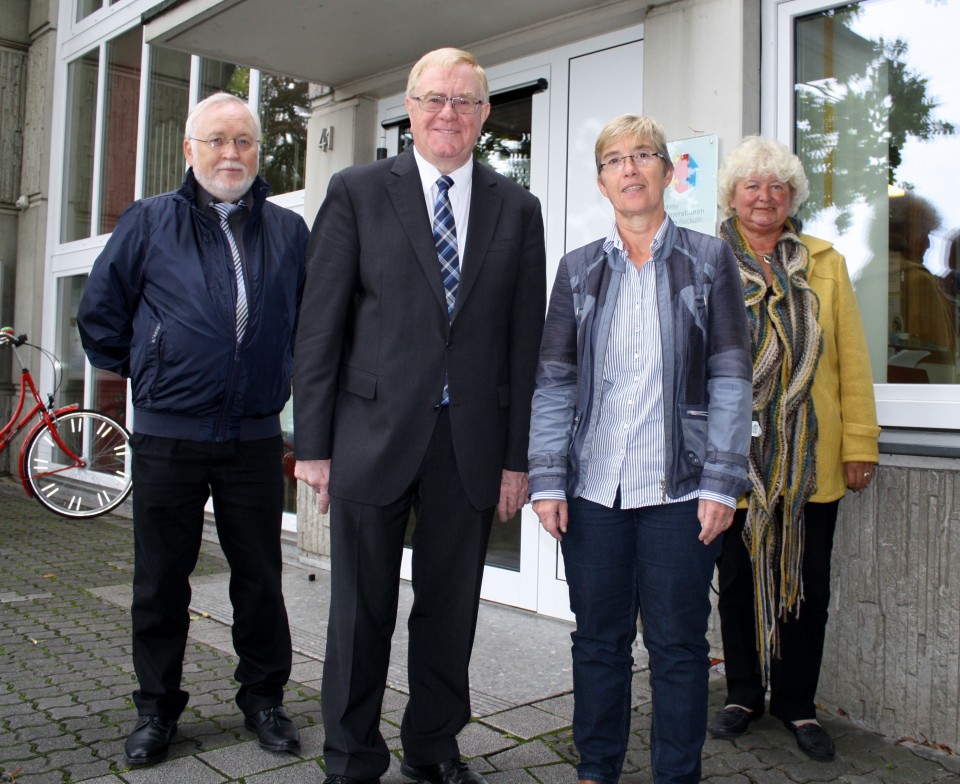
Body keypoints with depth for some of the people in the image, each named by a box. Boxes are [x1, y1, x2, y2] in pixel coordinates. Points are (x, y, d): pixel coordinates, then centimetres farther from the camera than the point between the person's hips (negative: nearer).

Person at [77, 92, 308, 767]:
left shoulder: (289, 231, 7)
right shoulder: (149, 222, 2)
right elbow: (100, 314, 10)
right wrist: (140, 372, 12)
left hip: (255, 438, 1)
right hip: (168, 437, -1)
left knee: (260, 579, 10)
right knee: (161, 581, 9)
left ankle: (264, 698, 27)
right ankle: (157, 709, 26)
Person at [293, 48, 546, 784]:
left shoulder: (517, 208, 8)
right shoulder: (358, 191, 3)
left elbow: (526, 338, 5)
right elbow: (319, 323, -1)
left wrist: (517, 454, 1)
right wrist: (314, 443, -5)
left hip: (472, 442, 2)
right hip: (374, 433, -1)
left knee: (451, 610, 13)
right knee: (361, 610, 9)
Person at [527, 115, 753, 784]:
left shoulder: (709, 259, 4)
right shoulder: (580, 269, 8)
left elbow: (731, 378, 0)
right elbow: (554, 382, 5)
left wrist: (721, 483, -8)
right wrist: (547, 479, -3)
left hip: (679, 488, -1)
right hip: (594, 487, 2)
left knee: (678, 645, 7)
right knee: (599, 640, 11)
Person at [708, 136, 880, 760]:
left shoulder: (826, 264, 7)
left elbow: (852, 359, 4)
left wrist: (860, 444, -1)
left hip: (813, 462, 2)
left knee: (808, 585, 10)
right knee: (739, 581, 11)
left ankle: (797, 703, 27)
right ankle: (744, 695, 29)